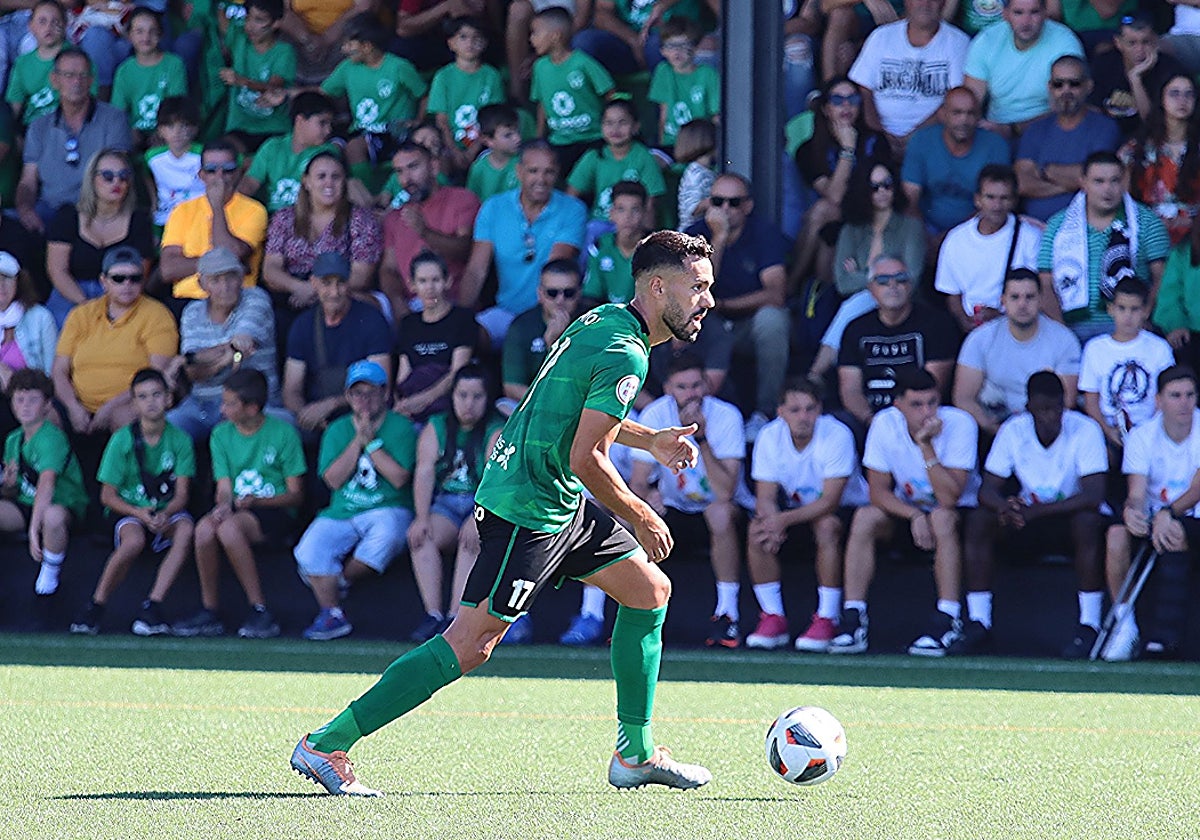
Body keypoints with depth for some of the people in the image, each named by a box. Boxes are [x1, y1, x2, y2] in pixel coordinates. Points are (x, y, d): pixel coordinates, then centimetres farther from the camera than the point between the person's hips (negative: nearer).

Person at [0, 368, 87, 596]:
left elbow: (47, 484, -33)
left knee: (52, 516, -41)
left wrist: (34, 528, -42)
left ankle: (50, 573, -13)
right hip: (25, 506, 6)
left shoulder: (52, 438, -19)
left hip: (64, 504, -6)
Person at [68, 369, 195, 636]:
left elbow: (182, 493, -4)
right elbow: (108, 495, -5)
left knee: (185, 529, -32)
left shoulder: (179, 439, -1)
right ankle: (96, 606, -19)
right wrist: (139, 513, -23)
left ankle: (151, 606, -31)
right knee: (134, 540, -36)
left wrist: (166, 514, -27)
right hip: (127, 510, -2)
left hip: (166, 513, 2)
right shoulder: (122, 439, -6)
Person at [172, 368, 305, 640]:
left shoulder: (283, 433, -4)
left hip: (275, 514, -4)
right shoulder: (221, 434, 10)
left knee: (229, 527, -35)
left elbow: (296, 494, -4)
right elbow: (224, 487, 5)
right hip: (237, 510, 4)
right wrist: (223, 504, -19)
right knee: (205, 527, -30)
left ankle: (260, 610, -28)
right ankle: (210, 612, -19)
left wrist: (257, 501, -20)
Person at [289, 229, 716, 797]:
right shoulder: (625, 355, -20)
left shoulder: (603, 320, 11)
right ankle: (325, 746, -8)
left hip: (558, 503, 11)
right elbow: (585, 459, -22)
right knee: (469, 646, -11)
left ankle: (634, 755, 21)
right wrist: (641, 520, -9)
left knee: (650, 590, 15)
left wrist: (650, 440, 25)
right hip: (529, 510, -11)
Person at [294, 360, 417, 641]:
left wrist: (372, 441, -11)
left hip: (387, 510, -3)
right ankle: (332, 615, -12)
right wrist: (358, 440, -8)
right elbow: (333, 479, -2)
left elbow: (399, 478, -11)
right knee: (309, 551, -24)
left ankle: (338, 579, -12)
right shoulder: (338, 430, 12)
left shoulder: (401, 428, 2)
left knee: (387, 534, -37)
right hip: (341, 513, 3)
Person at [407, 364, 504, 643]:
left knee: (471, 540, -35)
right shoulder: (436, 428, 12)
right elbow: (424, 472, -1)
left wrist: (478, 518, -29)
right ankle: (433, 615, -33)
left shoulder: (497, 431, 1)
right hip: (445, 503, 3)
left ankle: (455, 618, -40)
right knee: (421, 537, -28)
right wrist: (422, 517, -17)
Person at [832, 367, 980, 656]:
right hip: (905, 510, 3)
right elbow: (878, 490, -11)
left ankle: (948, 622, -33)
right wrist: (914, 516, -27)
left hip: (960, 513, -3)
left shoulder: (959, 424, -22)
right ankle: (852, 620, -23)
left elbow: (949, 498, -29)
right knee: (864, 518, -24)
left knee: (942, 518, -36)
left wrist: (926, 445, -36)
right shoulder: (885, 424, -13)